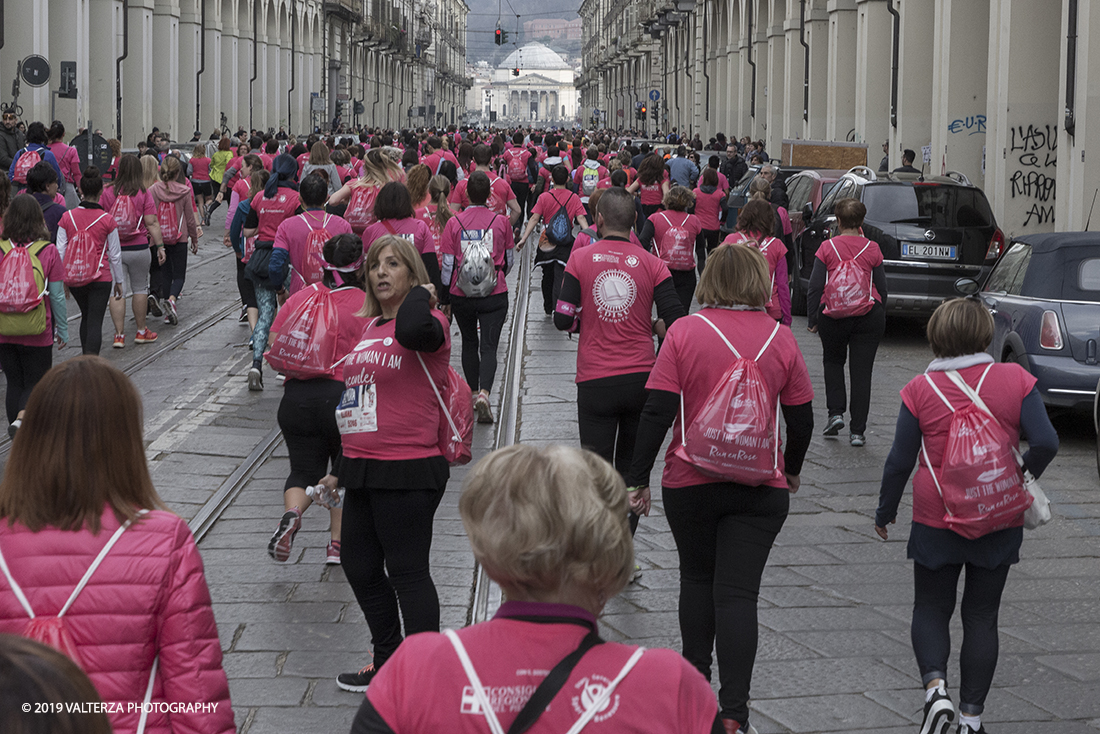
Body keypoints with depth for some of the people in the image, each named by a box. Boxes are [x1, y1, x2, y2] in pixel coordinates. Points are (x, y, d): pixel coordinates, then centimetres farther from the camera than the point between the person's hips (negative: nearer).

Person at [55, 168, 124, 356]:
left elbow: (60, 251, 0)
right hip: (100, 277, -3)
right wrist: (119, 281, 9)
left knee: (86, 315, 25)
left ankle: (86, 351, 39)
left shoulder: (68, 217, -4)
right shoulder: (107, 220, -9)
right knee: (95, 321, -3)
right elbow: (115, 255, -3)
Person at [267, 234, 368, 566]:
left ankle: (291, 512, -18)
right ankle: (337, 543, 14)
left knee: (304, 470, 12)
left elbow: (273, 349, 6)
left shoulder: (299, 298, 5)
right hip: (346, 397, -2)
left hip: (297, 398, 2)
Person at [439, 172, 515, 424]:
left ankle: (473, 393, 26)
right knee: (488, 346, -1)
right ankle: (484, 394, -21)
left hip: (461, 296, 1)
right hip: (494, 295, -1)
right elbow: (509, 260, 8)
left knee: (469, 343, 20)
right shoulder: (501, 222, -5)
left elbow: (447, 265, -4)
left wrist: (445, 298, 7)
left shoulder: (454, 223, -6)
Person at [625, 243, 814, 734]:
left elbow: (657, 412, -11)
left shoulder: (684, 332, -8)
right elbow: (802, 420, 4)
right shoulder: (780, 339, -3)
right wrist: (792, 471, 22)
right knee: (738, 593, 0)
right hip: (760, 489, 0)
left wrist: (638, 479, -3)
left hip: (690, 484, 0)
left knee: (696, 578, 20)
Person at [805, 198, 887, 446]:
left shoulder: (827, 248, -5)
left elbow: (814, 288, -5)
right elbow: (882, 288, 4)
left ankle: (836, 412, 9)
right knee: (861, 372, 4)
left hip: (832, 318, 0)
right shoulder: (872, 249, -1)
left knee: (832, 361, 24)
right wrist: (880, 319, 17)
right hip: (868, 318, 0)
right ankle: (857, 431, 3)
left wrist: (812, 319, 4)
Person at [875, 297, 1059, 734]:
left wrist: (885, 511, 10)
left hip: (936, 520, -1)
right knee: (981, 615, 12)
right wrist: (1018, 484, 7)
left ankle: (935, 686, -9)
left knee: (931, 608, 14)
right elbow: (1045, 443, -11)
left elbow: (900, 460, -4)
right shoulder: (1015, 379, -7)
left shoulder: (920, 389, -8)